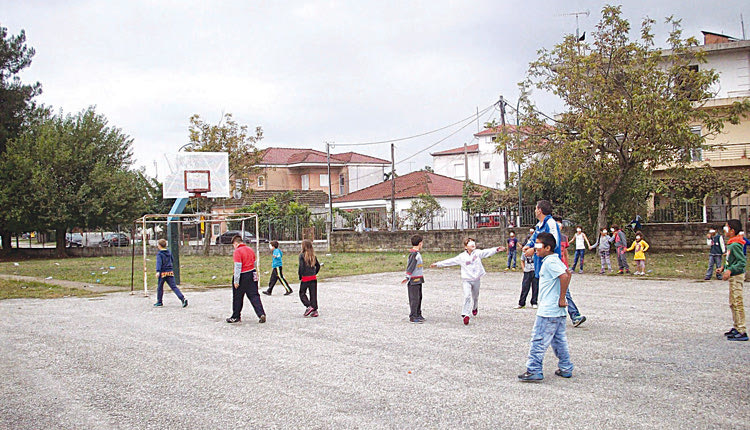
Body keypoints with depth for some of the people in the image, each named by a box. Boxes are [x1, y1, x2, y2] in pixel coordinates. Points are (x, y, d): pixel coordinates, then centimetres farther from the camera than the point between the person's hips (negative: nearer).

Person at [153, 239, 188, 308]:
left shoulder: (159, 254, -8)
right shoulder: (169, 252, 11)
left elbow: (159, 263, -23)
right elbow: (172, 260, 25)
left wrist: (158, 271, -34)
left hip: (163, 273, -5)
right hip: (170, 272, 5)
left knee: (160, 287, 11)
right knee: (174, 287, 0)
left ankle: (159, 302, 20)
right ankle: (183, 299, -17)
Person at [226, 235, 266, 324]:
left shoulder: (237, 251, -13)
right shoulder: (250, 249, 10)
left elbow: (237, 267, -17)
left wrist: (236, 281, -15)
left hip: (242, 277, -6)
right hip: (252, 275, 6)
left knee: (237, 298, 8)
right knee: (254, 296, 5)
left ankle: (236, 317, 18)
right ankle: (261, 314, -8)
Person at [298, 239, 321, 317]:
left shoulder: (302, 255, -10)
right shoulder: (313, 255, 5)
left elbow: (301, 267, -16)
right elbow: (318, 266, 10)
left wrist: (300, 276, -5)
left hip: (305, 278, -5)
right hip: (313, 278, 5)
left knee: (302, 293, 9)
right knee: (313, 294, 9)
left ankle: (309, 306, -8)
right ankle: (315, 310, 7)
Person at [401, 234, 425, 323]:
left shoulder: (418, 254, 13)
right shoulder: (414, 254, -18)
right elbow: (410, 267, -20)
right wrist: (408, 277, -21)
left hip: (418, 280, 10)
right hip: (413, 280, -10)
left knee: (419, 297, 16)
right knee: (414, 298, -5)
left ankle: (418, 314, 26)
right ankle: (412, 317, 0)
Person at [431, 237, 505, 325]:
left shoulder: (478, 253, 0)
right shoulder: (461, 257, -3)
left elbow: (487, 252, -9)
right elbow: (450, 261, -2)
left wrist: (496, 249, -26)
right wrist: (437, 264, -4)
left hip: (476, 279, 2)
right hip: (466, 280, -2)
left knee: (475, 297, 16)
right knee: (467, 296, -18)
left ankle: (474, 308, 48)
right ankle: (466, 315, -17)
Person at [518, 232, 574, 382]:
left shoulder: (550, 262, -17)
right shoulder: (555, 260, 12)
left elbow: (564, 277, -29)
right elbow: (567, 273, 21)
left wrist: (561, 298, -22)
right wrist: (561, 298, 16)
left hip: (548, 310, -10)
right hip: (557, 310, 10)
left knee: (539, 339, -4)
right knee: (559, 339, 16)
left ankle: (534, 370, -1)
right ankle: (566, 368, 22)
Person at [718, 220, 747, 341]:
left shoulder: (735, 245, -19)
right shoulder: (731, 244, 12)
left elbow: (742, 261, -24)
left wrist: (730, 270, -28)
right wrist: (724, 267, 12)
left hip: (737, 277, -11)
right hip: (733, 277, 11)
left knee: (737, 304, -9)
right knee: (733, 304, 17)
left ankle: (742, 332, -7)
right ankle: (736, 328, 28)